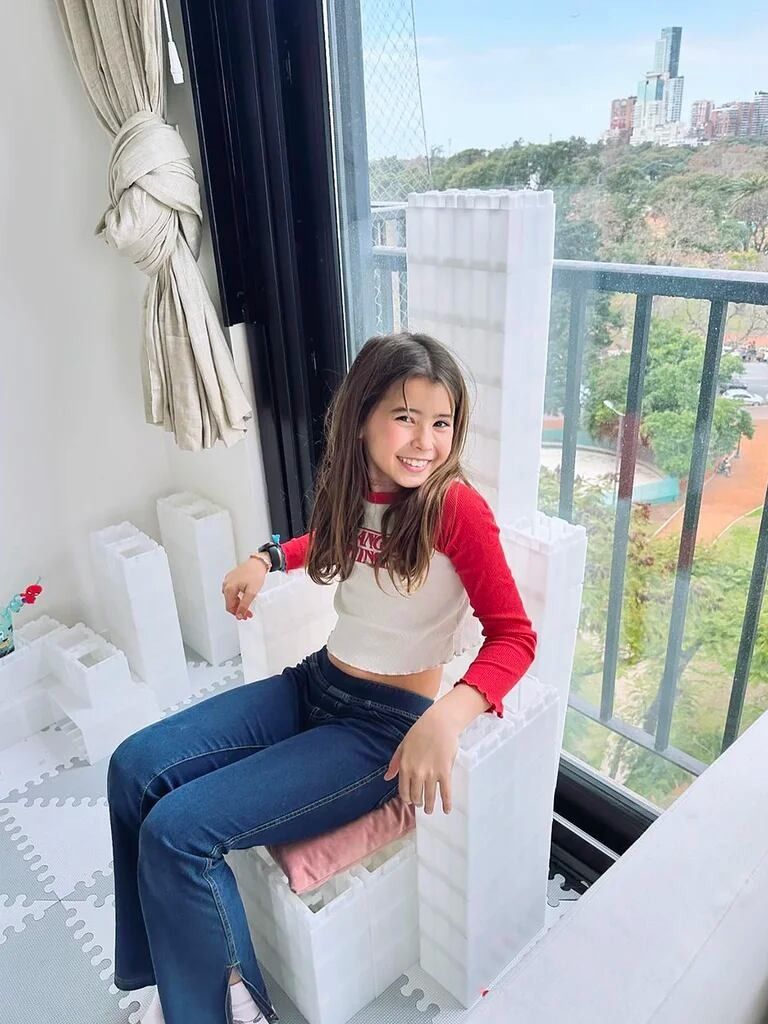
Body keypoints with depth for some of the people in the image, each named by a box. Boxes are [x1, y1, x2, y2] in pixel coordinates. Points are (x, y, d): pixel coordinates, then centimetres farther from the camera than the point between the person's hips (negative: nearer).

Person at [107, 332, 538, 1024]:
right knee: (135, 767, 0)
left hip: (386, 724, -7)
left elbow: (514, 635, -19)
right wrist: (266, 558, 10)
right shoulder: (354, 488, 1)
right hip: (316, 683, 7)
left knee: (177, 830, -15)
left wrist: (447, 718, -35)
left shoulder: (456, 507, -18)